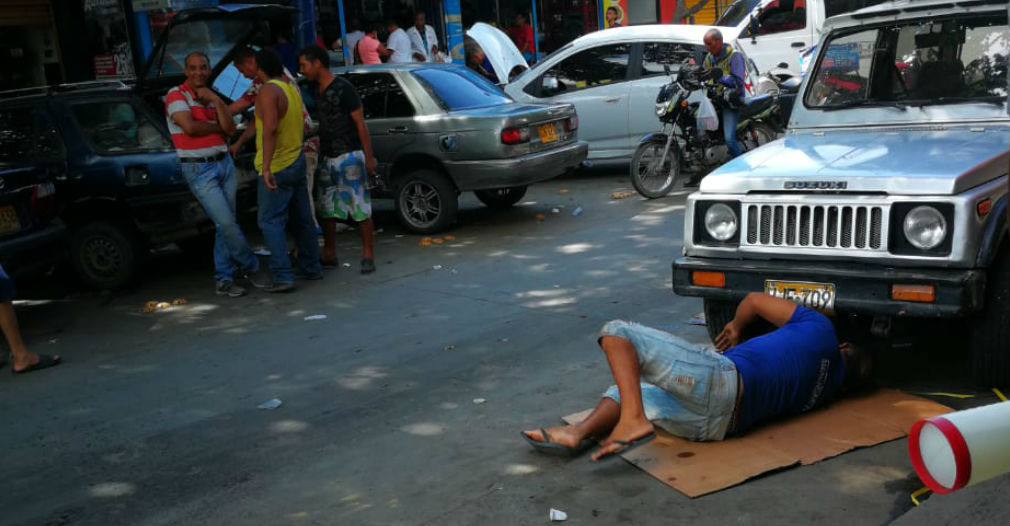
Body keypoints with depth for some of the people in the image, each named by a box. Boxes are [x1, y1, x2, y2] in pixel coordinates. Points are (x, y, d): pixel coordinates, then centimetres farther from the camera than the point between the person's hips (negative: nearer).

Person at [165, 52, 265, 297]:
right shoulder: (177, 95, -5)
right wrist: (217, 127, -3)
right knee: (226, 223, -11)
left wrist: (216, 101, -8)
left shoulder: (212, 97, 15)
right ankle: (251, 267, 8)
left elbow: (230, 129, 2)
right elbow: (190, 127, -19)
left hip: (224, 163, 7)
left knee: (225, 225, 6)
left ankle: (224, 279, 14)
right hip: (199, 169, -6)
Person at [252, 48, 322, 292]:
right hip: (297, 160, 8)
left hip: (277, 167, -8)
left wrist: (266, 166, -30)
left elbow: (270, 129, -28)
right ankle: (311, 267, 25)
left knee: (271, 222, -5)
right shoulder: (292, 88, 9)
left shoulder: (269, 90, -17)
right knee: (302, 218, 16)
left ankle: (283, 277, -9)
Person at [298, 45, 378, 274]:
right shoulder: (318, 91, 13)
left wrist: (369, 157, -15)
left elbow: (360, 123, -12)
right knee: (326, 209, 11)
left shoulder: (343, 88, -10)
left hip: (349, 156, -8)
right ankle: (329, 253, 22)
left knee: (361, 209, -5)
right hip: (328, 159, 8)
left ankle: (367, 255, 2)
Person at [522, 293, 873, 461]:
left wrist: (736, 326, 34)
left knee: (617, 333, -5)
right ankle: (580, 433, -6)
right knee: (627, 389, 21)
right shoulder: (827, 390, 24)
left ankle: (632, 420, -24)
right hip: (722, 423, 8)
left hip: (720, 380, -7)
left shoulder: (821, 330, 11)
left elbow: (755, 300, 18)